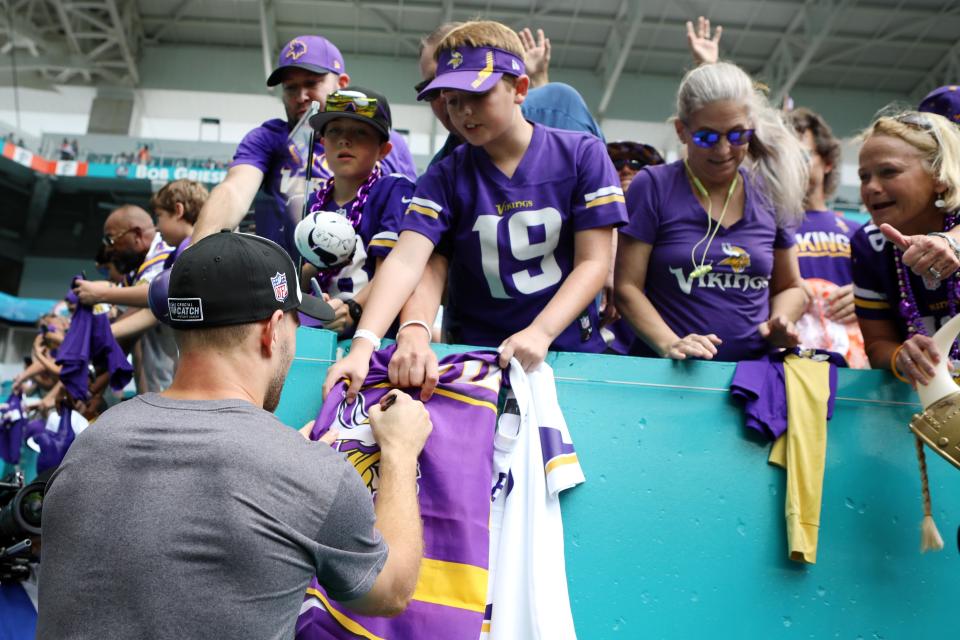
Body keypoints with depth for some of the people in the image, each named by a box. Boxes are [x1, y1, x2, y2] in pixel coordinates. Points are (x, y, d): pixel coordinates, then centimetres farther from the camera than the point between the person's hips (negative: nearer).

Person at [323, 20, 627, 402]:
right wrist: (363, 345, -31)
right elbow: (405, 260, -16)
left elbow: (593, 262, -8)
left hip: (568, 350, 0)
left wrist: (540, 333, -22)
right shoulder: (445, 177, -3)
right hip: (473, 354, 1)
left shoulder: (582, 155, -5)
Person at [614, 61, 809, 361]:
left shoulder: (770, 195, 8)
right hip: (669, 370, -1)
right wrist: (669, 344, -18)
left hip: (755, 369, 2)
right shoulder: (653, 186, -1)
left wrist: (780, 321, -1)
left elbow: (790, 287, 19)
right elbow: (627, 287, -4)